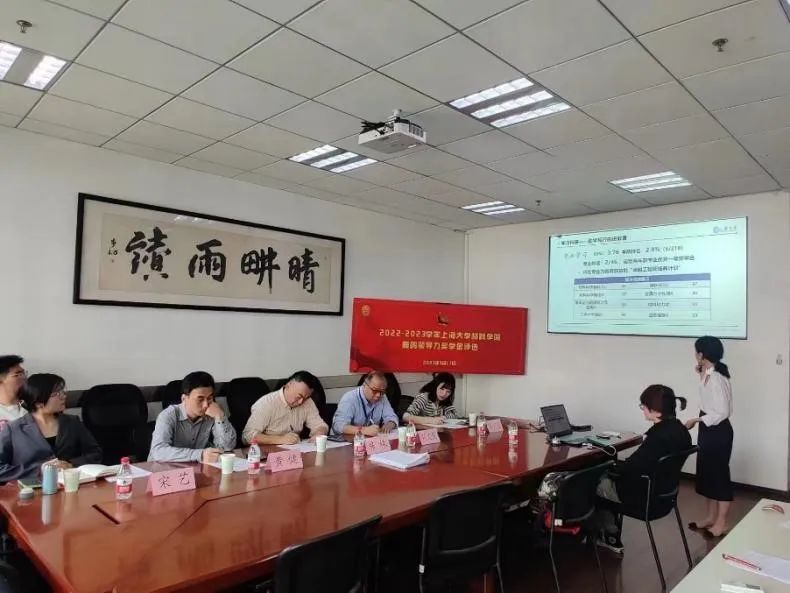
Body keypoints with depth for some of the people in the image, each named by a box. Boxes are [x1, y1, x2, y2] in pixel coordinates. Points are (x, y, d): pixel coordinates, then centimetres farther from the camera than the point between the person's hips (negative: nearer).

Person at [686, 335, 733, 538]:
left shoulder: (716, 378, -23)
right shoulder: (709, 374, 5)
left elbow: (722, 412, -24)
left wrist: (696, 420, -17)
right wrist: (702, 375, 11)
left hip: (718, 431, -10)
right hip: (708, 429, 10)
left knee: (719, 474, 4)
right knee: (707, 473, 17)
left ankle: (721, 523, 18)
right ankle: (711, 517, 30)